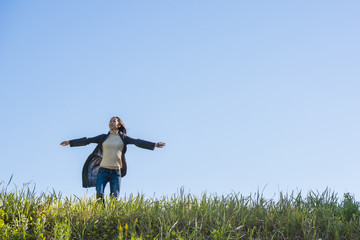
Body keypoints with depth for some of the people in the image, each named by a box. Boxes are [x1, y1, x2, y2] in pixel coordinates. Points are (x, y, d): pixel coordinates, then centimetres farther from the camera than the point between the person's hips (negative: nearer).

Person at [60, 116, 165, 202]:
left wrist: (154, 144, -9)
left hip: (116, 171, 0)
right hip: (103, 170, 0)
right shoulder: (103, 137, 10)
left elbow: (138, 142, 1)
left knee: (114, 198, -3)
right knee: (99, 194, -17)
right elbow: (87, 140, 8)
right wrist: (70, 142, 4)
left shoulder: (123, 137, 9)